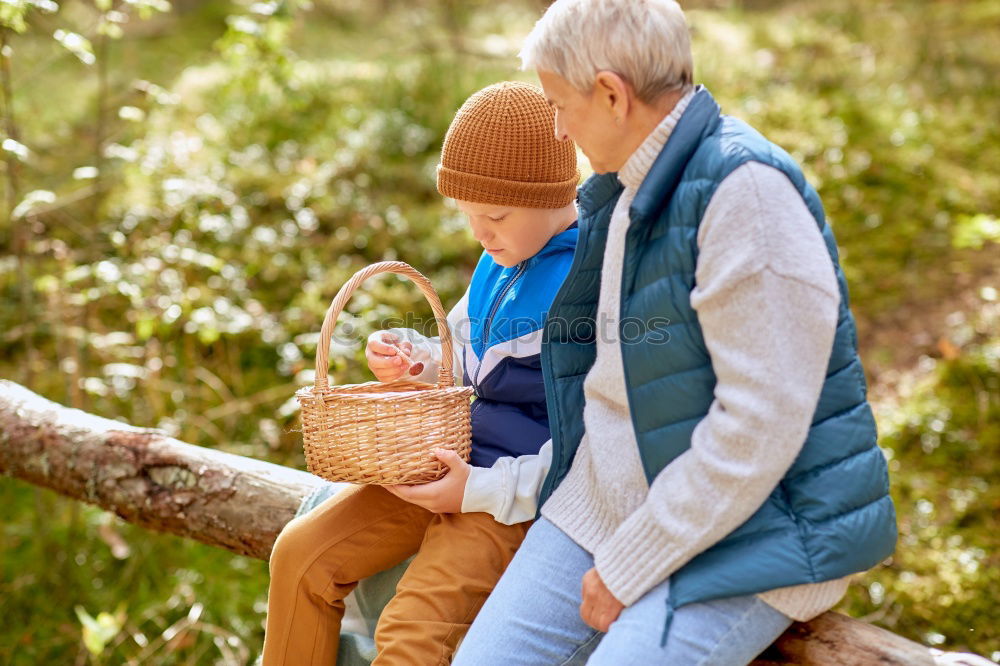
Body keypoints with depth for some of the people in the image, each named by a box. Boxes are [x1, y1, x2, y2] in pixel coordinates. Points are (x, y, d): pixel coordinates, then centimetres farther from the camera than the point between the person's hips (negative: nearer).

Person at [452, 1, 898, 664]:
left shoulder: (746, 188, -19)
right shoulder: (623, 190, 11)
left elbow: (759, 428, -23)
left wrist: (627, 566, -17)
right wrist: (511, 483, 13)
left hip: (753, 531, -8)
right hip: (606, 503, 8)